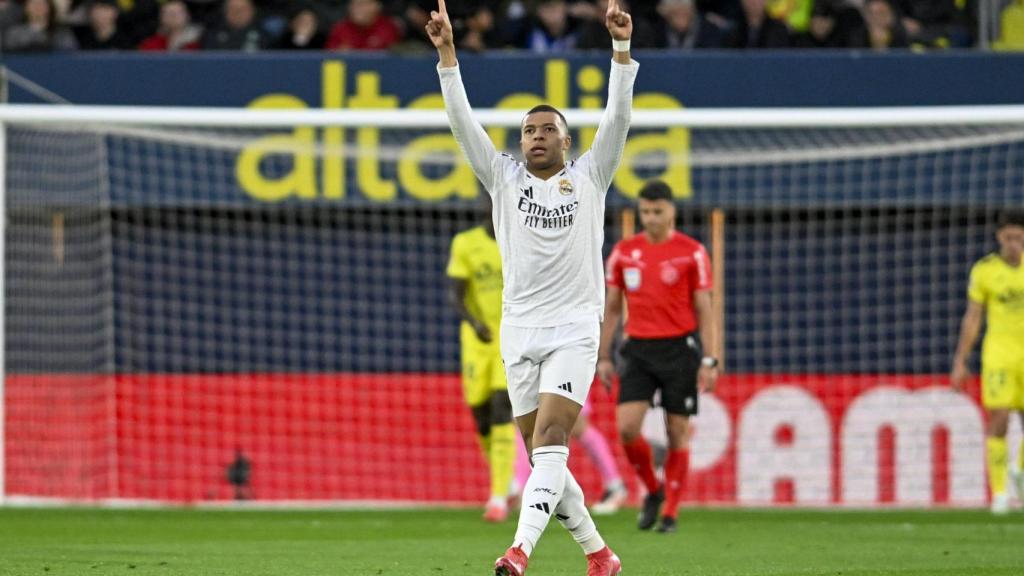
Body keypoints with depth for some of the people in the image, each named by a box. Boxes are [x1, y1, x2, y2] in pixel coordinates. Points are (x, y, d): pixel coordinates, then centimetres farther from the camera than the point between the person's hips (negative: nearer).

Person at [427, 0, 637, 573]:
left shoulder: (589, 177, 7)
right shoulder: (504, 178, 11)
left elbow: (618, 116, -3)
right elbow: (463, 121, 3)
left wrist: (621, 47, -14)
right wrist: (447, 53, -7)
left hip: (574, 328, -4)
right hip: (520, 332, 4)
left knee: (550, 440, -18)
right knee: (543, 455, 4)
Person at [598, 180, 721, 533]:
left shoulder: (691, 252, -3)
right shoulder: (623, 252, 6)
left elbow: (704, 310, -2)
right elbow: (611, 308, 12)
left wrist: (709, 361, -8)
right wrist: (603, 358, 8)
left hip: (679, 348, -2)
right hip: (638, 349, 2)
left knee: (677, 434, 0)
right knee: (627, 427, -11)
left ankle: (670, 513, 9)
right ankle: (653, 491, 13)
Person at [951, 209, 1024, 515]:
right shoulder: (984, 270, -2)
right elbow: (972, 318, 3)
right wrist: (960, 362, 0)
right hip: (999, 351, -2)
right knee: (999, 420, -13)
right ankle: (999, 491, -4)